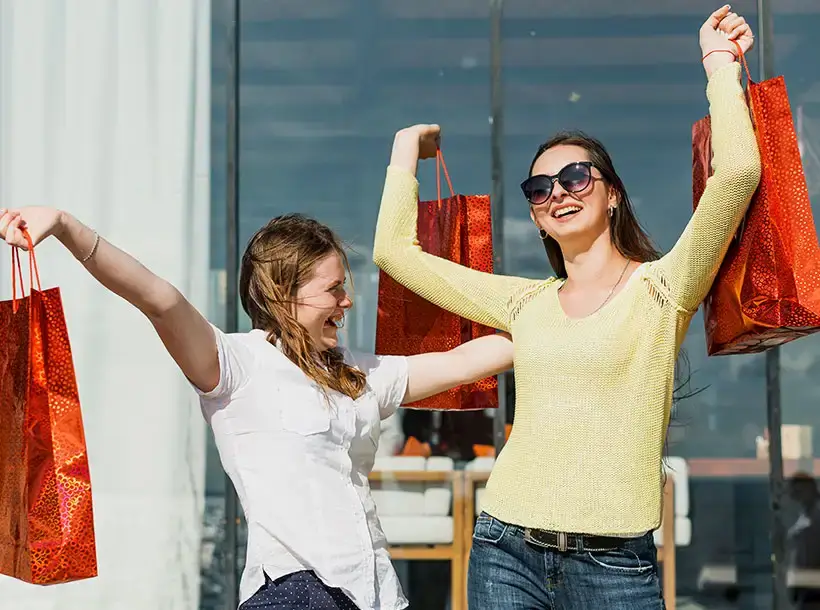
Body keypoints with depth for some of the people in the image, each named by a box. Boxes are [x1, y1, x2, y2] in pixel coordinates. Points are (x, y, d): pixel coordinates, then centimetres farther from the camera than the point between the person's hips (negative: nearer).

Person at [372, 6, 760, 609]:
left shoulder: (660, 288, 0)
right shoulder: (527, 303, 12)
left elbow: (737, 171, -15)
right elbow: (395, 250, 15)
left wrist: (720, 61, -3)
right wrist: (409, 148, 22)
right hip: (506, 554, 4)